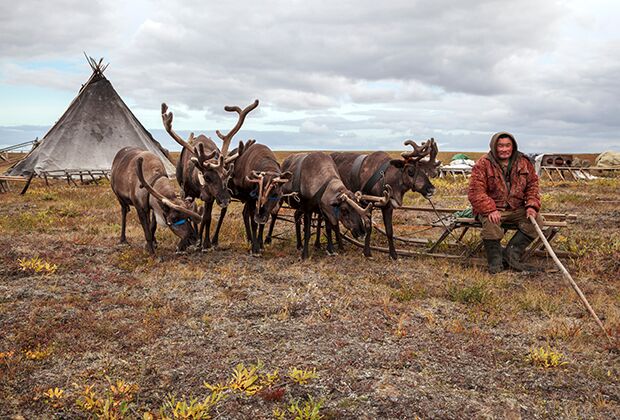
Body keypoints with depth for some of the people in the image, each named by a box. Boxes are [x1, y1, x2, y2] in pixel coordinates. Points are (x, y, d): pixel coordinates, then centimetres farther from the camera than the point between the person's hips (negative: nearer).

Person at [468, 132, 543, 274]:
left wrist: (532, 206, -8)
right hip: (492, 209, -4)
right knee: (490, 222, -36)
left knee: (536, 220, -18)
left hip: (517, 209, 5)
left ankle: (511, 254, -13)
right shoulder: (483, 164, -7)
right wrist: (490, 210, -28)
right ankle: (495, 259, -15)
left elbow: (532, 185, 11)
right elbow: (475, 192, -14)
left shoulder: (524, 163, 7)